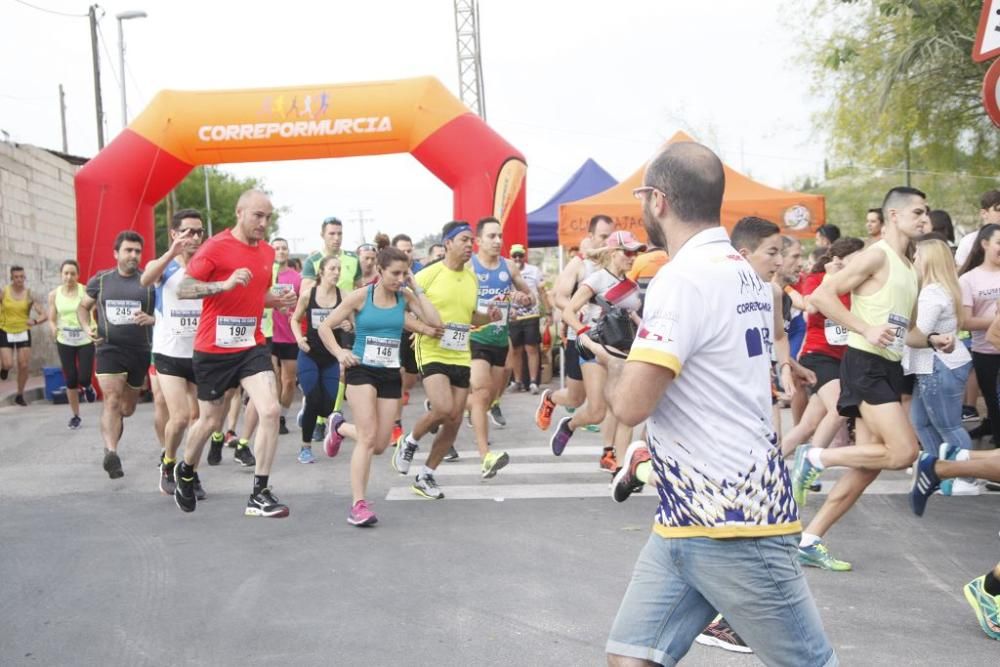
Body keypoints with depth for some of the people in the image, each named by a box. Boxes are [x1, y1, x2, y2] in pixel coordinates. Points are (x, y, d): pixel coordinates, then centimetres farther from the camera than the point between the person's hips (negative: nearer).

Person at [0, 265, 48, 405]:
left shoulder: (29, 295, -4)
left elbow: (44, 315, -9)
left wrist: (35, 321, -29)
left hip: (23, 333, 1)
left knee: (23, 366, -1)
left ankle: (20, 396, 15)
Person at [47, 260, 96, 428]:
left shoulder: (85, 291, -8)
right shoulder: (54, 295, 1)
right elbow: (52, 319, 5)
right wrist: (54, 329, -17)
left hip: (85, 340, -2)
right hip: (65, 341, 2)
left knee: (83, 378, -9)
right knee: (70, 380, 4)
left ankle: (87, 387, 31)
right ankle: (75, 416, 20)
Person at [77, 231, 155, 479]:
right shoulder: (100, 280, 5)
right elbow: (83, 306, 19)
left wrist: (151, 319, -20)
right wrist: (87, 328, 1)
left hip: (140, 351, 1)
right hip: (109, 349, -1)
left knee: (128, 408, 13)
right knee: (112, 400, -17)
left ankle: (113, 424, 46)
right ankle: (111, 452, -23)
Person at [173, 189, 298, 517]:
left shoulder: (267, 252, 8)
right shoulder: (216, 246, -11)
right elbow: (183, 289, -15)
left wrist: (278, 300, 2)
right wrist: (225, 284, -29)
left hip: (251, 346, 4)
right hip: (213, 349, -4)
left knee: (270, 410, -15)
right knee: (211, 421, 10)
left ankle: (260, 495, -7)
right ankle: (185, 471, 42)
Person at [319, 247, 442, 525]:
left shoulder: (405, 297, 2)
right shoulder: (360, 296, -5)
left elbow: (435, 323, -11)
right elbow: (325, 326, 0)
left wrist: (416, 288, -10)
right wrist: (339, 353, -15)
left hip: (391, 375, 4)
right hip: (362, 370, -4)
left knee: (379, 445, 7)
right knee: (368, 437, -15)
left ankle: (339, 427, 37)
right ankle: (358, 504, -7)